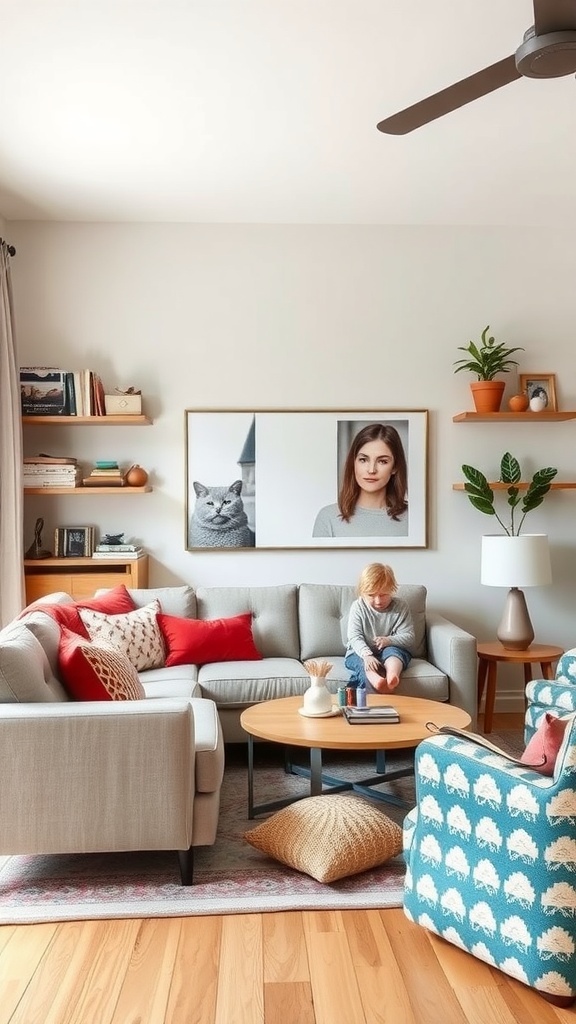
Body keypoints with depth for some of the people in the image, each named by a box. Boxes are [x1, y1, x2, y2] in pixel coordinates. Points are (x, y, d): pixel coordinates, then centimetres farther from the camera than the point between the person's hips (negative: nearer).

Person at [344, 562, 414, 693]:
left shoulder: (400, 606, -3)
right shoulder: (358, 607, -5)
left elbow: (409, 637, -4)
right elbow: (355, 637, -13)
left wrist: (389, 640, -25)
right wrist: (367, 655, -33)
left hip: (391, 650, 1)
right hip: (361, 652, -1)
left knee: (392, 651, -33)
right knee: (363, 663, -34)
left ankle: (392, 675, -63)